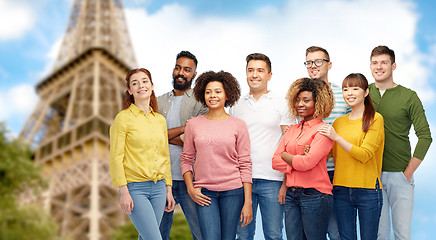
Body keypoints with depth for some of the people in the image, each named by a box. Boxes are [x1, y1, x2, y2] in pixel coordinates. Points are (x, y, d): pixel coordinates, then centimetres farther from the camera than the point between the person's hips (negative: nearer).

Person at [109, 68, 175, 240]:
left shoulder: (160, 120, 11)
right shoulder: (123, 118, -5)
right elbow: (116, 158, -8)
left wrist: (168, 189, 13)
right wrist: (124, 192, -13)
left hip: (158, 187, 5)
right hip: (135, 187, -5)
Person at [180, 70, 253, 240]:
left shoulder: (238, 125, 3)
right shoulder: (193, 124, 6)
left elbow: (245, 164, 1)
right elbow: (186, 159, 12)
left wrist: (248, 202, -3)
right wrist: (190, 188, -2)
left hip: (233, 190, 0)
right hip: (204, 193, 0)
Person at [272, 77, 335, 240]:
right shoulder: (291, 130, 14)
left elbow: (307, 162, -18)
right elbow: (275, 161, 6)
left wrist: (286, 155, -2)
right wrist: (297, 161, -10)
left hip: (314, 195, -6)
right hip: (291, 195, 6)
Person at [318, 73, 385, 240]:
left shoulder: (375, 119, -3)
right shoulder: (338, 122, 12)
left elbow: (364, 154, -14)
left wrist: (337, 137, -18)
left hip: (368, 190, -4)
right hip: (341, 189, 4)